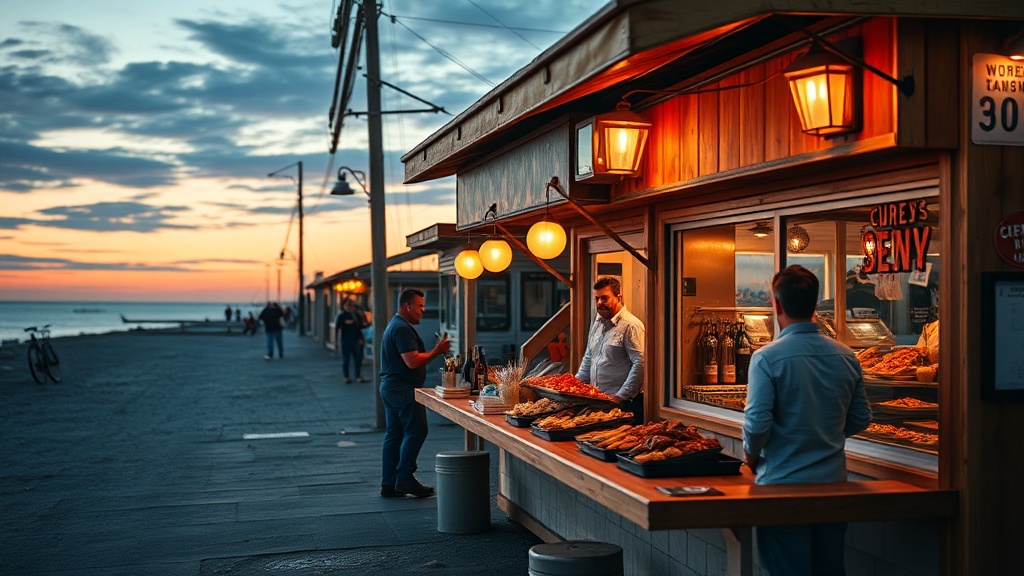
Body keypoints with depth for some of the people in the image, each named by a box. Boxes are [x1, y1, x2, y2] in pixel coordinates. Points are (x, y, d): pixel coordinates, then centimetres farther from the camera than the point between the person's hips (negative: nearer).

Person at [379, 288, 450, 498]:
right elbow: (412, 361, -23)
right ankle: (404, 479, -9)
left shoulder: (394, 325, 21)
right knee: (416, 430, -8)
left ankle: (389, 484, 11)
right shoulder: (402, 329, -15)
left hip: (390, 387, 11)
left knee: (394, 434, 10)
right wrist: (436, 352, -14)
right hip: (403, 388, -11)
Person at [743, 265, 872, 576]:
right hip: (833, 481, 5)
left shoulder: (767, 358, -15)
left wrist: (751, 456, 1)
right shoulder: (846, 357, 1)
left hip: (783, 483, -5)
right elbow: (860, 420, 8)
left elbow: (757, 423, -19)